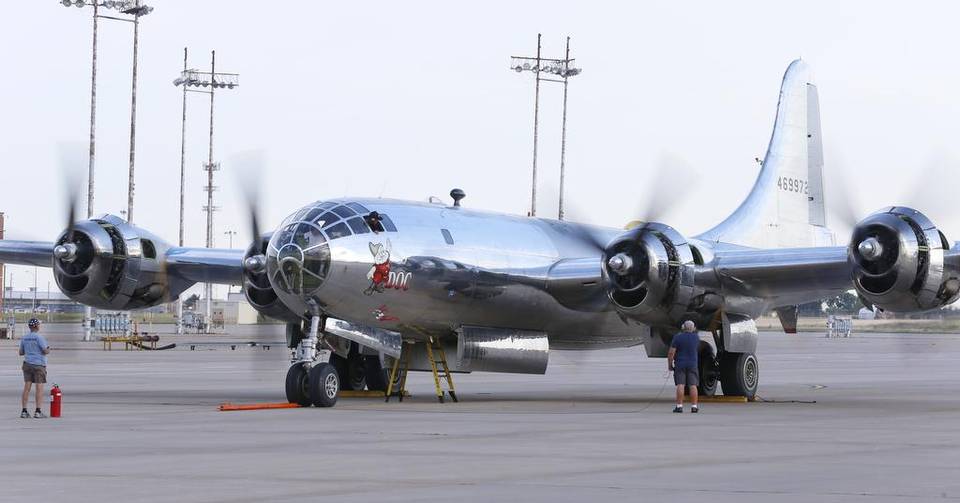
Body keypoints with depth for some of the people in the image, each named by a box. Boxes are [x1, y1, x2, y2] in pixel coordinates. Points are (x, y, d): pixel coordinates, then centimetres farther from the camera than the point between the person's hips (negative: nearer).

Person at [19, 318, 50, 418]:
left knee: (26, 388, 3)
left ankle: (24, 411, -1)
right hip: (39, 365, -5)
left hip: (27, 365, 5)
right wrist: (48, 349, 8)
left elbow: (21, 353, 13)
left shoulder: (24, 338, 6)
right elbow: (46, 351, -15)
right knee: (39, 388, -2)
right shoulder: (39, 337, -12)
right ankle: (38, 412, -6)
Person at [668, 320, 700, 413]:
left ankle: (679, 406, -8)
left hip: (680, 364, -2)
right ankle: (694, 406, 1)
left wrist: (669, 364, 0)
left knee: (680, 385, -4)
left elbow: (671, 352, -11)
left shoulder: (677, 337, -8)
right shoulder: (696, 338, 1)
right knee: (693, 385, 2)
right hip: (692, 364, 2)